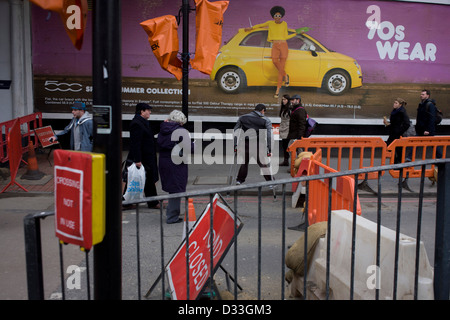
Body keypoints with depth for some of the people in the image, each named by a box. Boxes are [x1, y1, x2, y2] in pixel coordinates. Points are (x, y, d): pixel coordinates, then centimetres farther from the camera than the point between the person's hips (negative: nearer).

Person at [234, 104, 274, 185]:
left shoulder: (242, 118, 12)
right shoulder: (266, 120, 4)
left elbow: (235, 132, 9)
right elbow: (269, 136, -4)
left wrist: (235, 145, 11)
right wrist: (270, 150, -3)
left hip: (245, 144, 3)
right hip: (259, 145, -2)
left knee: (244, 162, 22)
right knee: (263, 164, 8)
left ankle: (239, 180, 28)